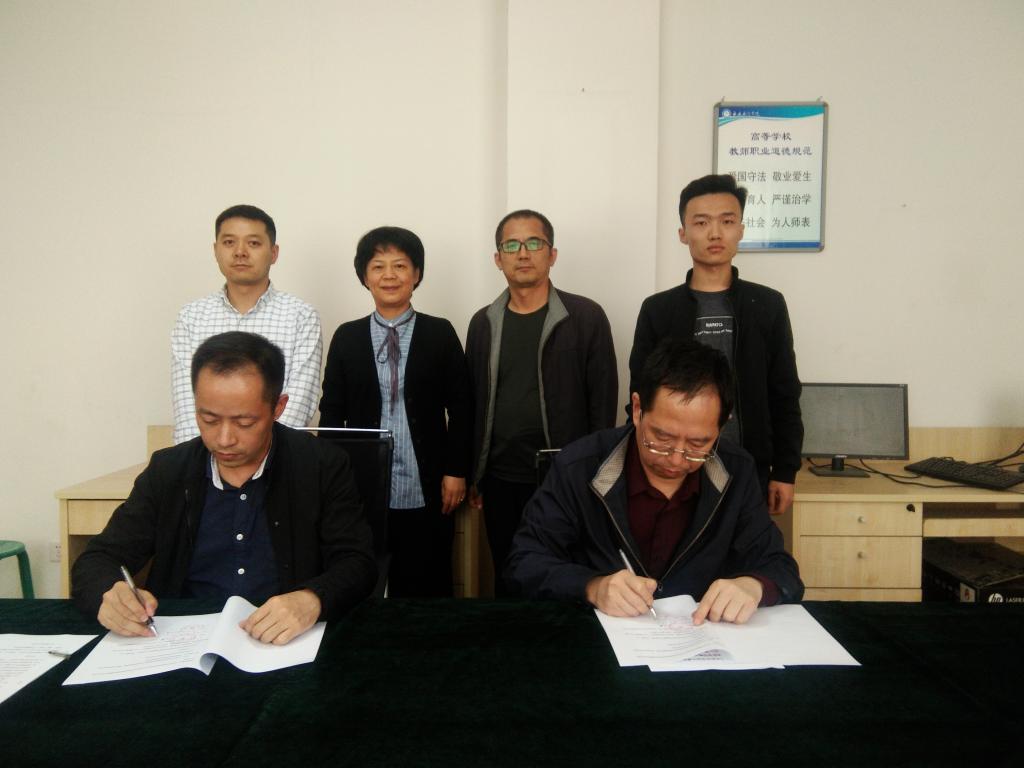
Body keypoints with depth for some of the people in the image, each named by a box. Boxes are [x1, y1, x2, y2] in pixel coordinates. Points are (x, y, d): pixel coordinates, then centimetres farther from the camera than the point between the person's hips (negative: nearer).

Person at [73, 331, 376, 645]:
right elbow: (98, 560, 6)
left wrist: (313, 600, -30)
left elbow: (358, 564, -8)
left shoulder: (323, 466, -5)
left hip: (287, 647, -3)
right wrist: (110, 595, -19)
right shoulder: (167, 471, 3)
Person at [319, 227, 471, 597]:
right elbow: (332, 411, 8)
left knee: (428, 593, 6)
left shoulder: (440, 333, 3)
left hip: (426, 492, -1)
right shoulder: (346, 337, 6)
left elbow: (460, 407, 3)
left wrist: (456, 471, -2)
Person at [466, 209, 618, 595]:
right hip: (500, 481, 4)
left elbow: (602, 402, -6)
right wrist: (470, 475, 8)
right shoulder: (483, 323, 7)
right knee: (507, 583, 15)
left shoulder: (586, 317, -5)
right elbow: (472, 403, 9)